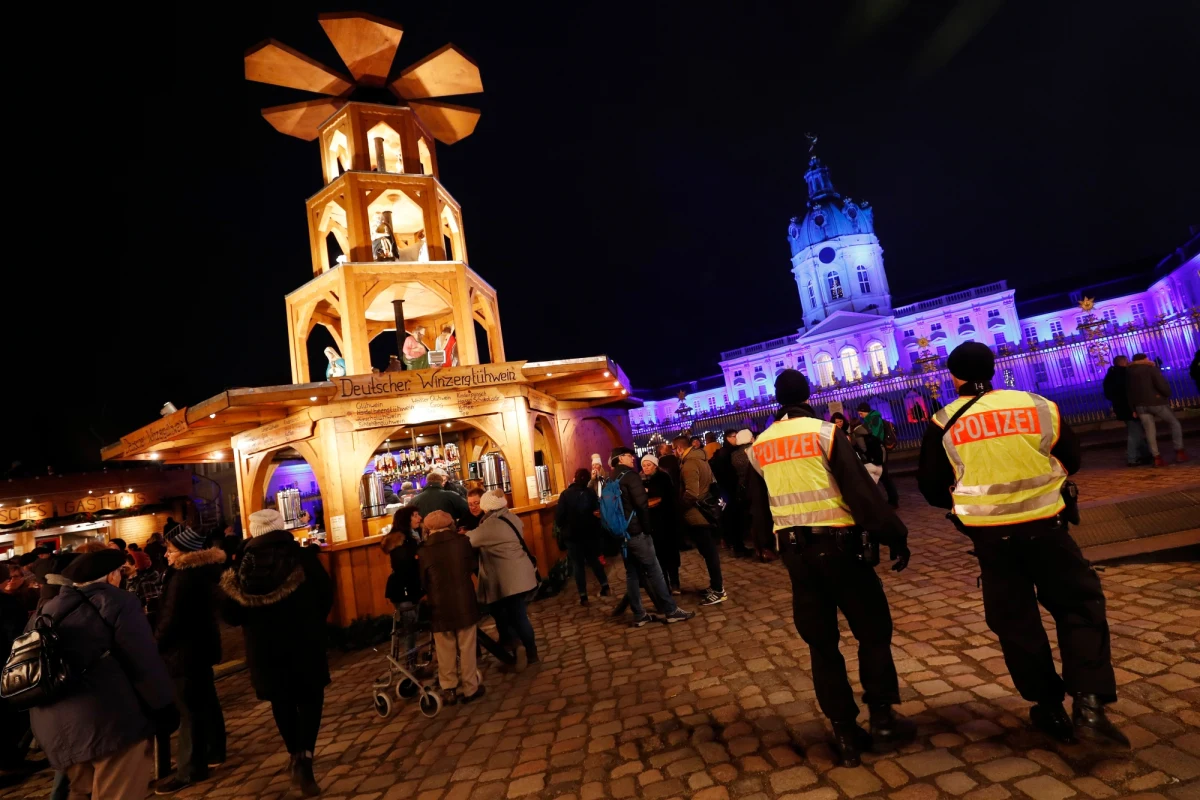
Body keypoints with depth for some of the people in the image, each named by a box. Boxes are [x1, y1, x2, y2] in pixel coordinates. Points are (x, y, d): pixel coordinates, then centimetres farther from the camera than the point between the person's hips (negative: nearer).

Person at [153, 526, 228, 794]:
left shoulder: (183, 576, -22)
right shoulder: (205, 569, 7)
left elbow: (170, 619, -19)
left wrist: (154, 646, -6)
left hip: (185, 649, -10)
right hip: (202, 644, 10)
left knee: (189, 709, -1)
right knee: (206, 701, 18)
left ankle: (190, 770, 7)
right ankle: (213, 753, 29)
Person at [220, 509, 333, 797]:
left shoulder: (242, 566, -7)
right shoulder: (302, 556, -12)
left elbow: (230, 613, -5)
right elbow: (325, 593, -8)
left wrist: (253, 622, 16)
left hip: (264, 646, 2)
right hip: (304, 642, -2)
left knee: (281, 702, 19)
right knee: (309, 698, 10)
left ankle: (297, 757, 30)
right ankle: (305, 759, -5)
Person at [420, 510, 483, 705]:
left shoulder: (425, 551, -9)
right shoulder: (463, 541, -7)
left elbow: (423, 581, 1)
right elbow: (472, 566, 9)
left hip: (440, 605, 0)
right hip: (464, 602, 0)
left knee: (445, 651, 12)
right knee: (466, 647, 9)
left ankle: (449, 690, 20)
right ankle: (470, 688, 17)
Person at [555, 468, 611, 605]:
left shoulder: (565, 494, -12)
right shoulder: (591, 494, -4)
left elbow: (558, 515, -15)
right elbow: (598, 513, -4)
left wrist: (564, 529, 3)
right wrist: (597, 530, 9)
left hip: (572, 535, -3)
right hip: (590, 534, 3)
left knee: (578, 564, 4)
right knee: (594, 560, 20)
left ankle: (583, 596, 4)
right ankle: (604, 585, 21)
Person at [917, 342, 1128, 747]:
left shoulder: (944, 423, -6)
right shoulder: (1040, 406, -2)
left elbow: (932, 488, 0)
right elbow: (1071, 461, 12)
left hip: (990, 534, 0)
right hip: (1045, 526, 1)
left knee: (1014, 619, 14)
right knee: (1080, 605, 15)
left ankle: (1050, 707, 24)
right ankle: (1089, 705, 4)